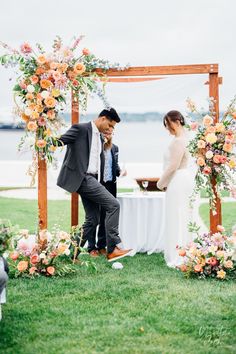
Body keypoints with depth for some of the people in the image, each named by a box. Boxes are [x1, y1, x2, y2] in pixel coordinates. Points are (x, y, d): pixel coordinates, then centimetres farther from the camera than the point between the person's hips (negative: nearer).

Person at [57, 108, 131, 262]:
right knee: (113, 204, -16)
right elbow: (61, 141, -11)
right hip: (82, 178, -9)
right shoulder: (80, 129, -5)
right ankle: (112, 248, -14)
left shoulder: (100, 138, 20)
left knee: (93, 219, 9)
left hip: (92, 179, 9)